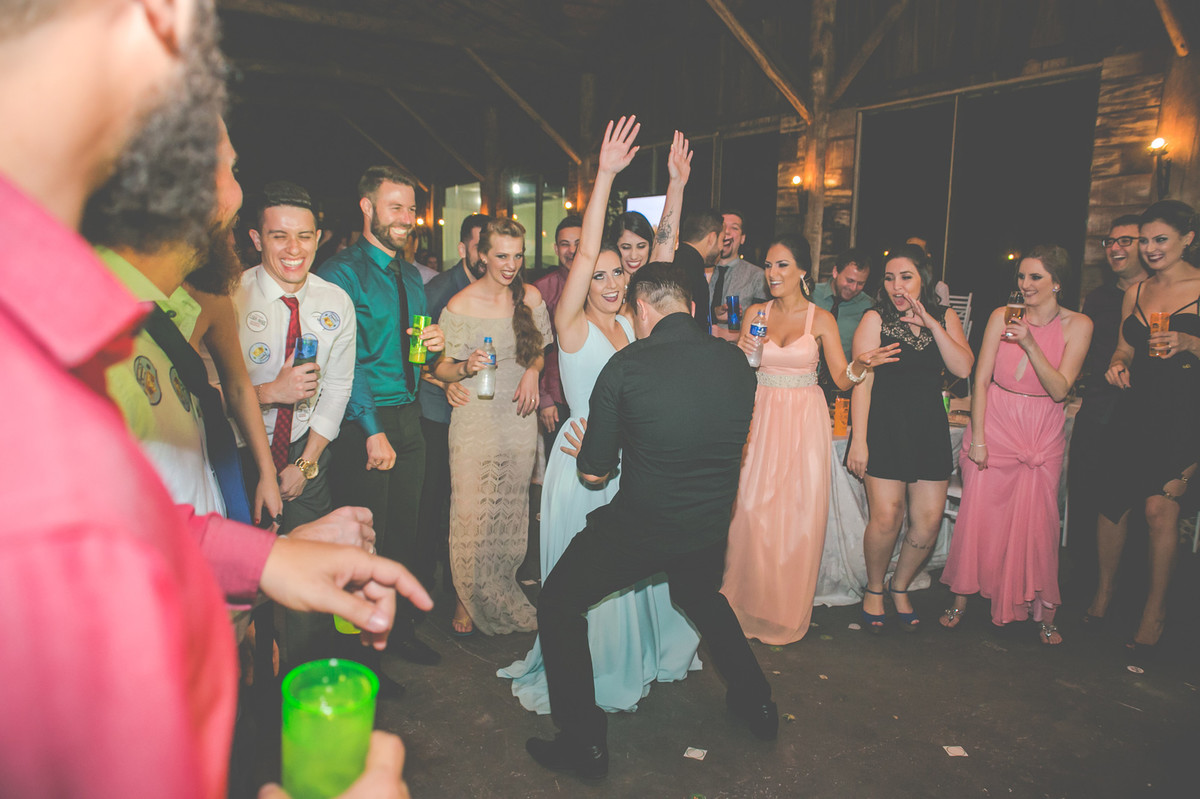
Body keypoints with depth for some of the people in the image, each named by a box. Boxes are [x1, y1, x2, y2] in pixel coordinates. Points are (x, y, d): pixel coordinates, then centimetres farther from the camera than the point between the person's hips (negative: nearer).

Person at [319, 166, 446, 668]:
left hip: (410, 418, 7)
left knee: (405, 533, 15)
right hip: (365, 423, -7)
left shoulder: (411, 275, 15)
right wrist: (374, 430, -21)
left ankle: (401, 631, 32)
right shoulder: (342, 272, -9)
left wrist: (435, 342, 0)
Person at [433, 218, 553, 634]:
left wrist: (532, 371, -6)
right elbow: (440, 368, -2)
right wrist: (466, 368, -23)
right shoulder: (459, 306, -7)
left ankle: (503, 596, 28)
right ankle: (467, 599, 20)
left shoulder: (530, 297, 3)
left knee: (512, 511, 10)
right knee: (472, 511, -1)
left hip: (519, 417, 3)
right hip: (475, 418, -3)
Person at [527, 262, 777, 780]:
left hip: (638, 529, -5)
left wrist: (584, 452, 16)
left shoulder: (626, 365, -16)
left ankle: (585, 743, 16)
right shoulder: (736, 361, -2)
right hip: (711, 530, 6)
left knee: (558, 604, 14)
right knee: (701, 597, 35)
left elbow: (594, 472, -8)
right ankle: (755, 703, 45)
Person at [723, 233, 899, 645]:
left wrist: (861, 364, -21)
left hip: (805, 424, -1)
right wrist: (743, 353, -11)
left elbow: (842, 379, -1)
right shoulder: (756, 313, 7)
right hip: (762, 418, 2)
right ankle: (751, 602, 18)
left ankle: (788, 610, 18)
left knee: (799, 514, 1)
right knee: (753, 511, 0)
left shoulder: (821, 319, 1)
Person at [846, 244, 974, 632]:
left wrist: (932, 324, -11)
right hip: (884, 425, -3)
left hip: (929, 428, 4)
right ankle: (874, 589, 14)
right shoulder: (875, 319, -1)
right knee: (886, 516, -11)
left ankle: (900, 586, 25)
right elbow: (862, 382, -6)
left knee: (929, 519, 1)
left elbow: (963, 368, -4)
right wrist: (858, 439, -11)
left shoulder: (946, 317, 10)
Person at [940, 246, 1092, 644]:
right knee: (977, 517, 1)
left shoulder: (1077, 325, -4)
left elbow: (1060, 390, -12)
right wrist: (977, 438, -7)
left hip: (1042, 436, 0)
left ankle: (1044, 613, 19)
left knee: (1039, 524, 2)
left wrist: (1030, 344, -23)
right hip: (994, 428, 0)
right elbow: (981, 380, -2)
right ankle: (961, 599, 18)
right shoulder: (1002, 317, -2)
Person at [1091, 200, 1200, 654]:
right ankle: (1104, 590, 25)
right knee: (1113, 499, 5)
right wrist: (1118, 365, -2)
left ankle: (1155, 607, 3)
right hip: (1135, 408, 5)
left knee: (1159, 505, -13)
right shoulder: (1136, 292, 14)